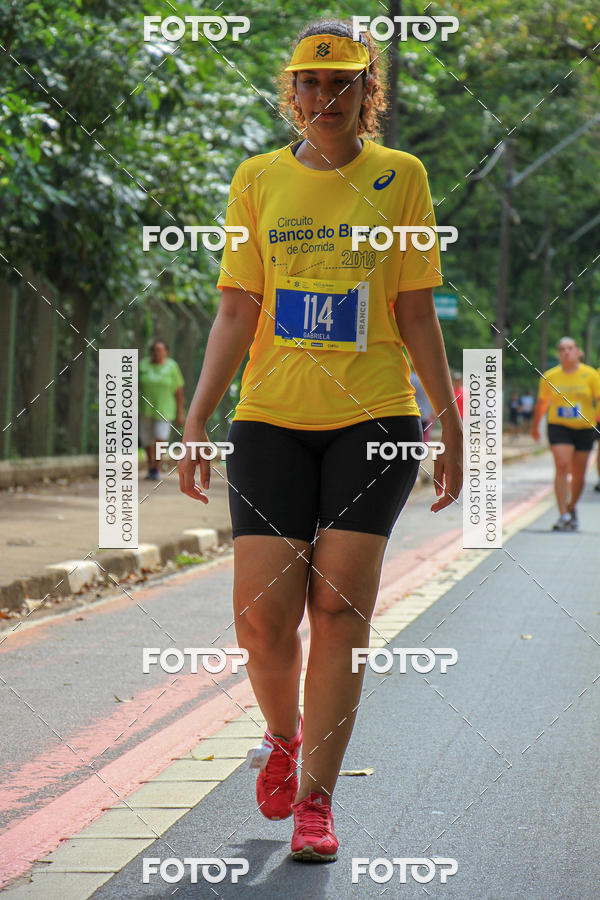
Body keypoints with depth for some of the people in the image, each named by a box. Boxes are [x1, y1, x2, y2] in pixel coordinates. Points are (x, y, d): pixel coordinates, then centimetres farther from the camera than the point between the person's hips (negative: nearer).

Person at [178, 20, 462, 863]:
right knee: (263, 614, -5)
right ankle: (283, 736, 26)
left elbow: (417, 316, 6)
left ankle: (315, 800, 3)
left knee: (340, 607, -7)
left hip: (374, 419, -1)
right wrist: (196, 419, -2)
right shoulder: (258, 179, 7)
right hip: (271, 418, 1)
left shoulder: (400, 177, 4)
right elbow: (236, 314, 6)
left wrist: (450, 425, 2)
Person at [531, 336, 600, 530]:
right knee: (562, 467, -17)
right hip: (559, 427, -1)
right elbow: (541, 403, 13)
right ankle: (563, 515, -18)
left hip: (584, 428, 1)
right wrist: (535, 426, 20)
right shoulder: (549, 377, 1)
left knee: (578, 475, 6)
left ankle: (572, 507, 32)